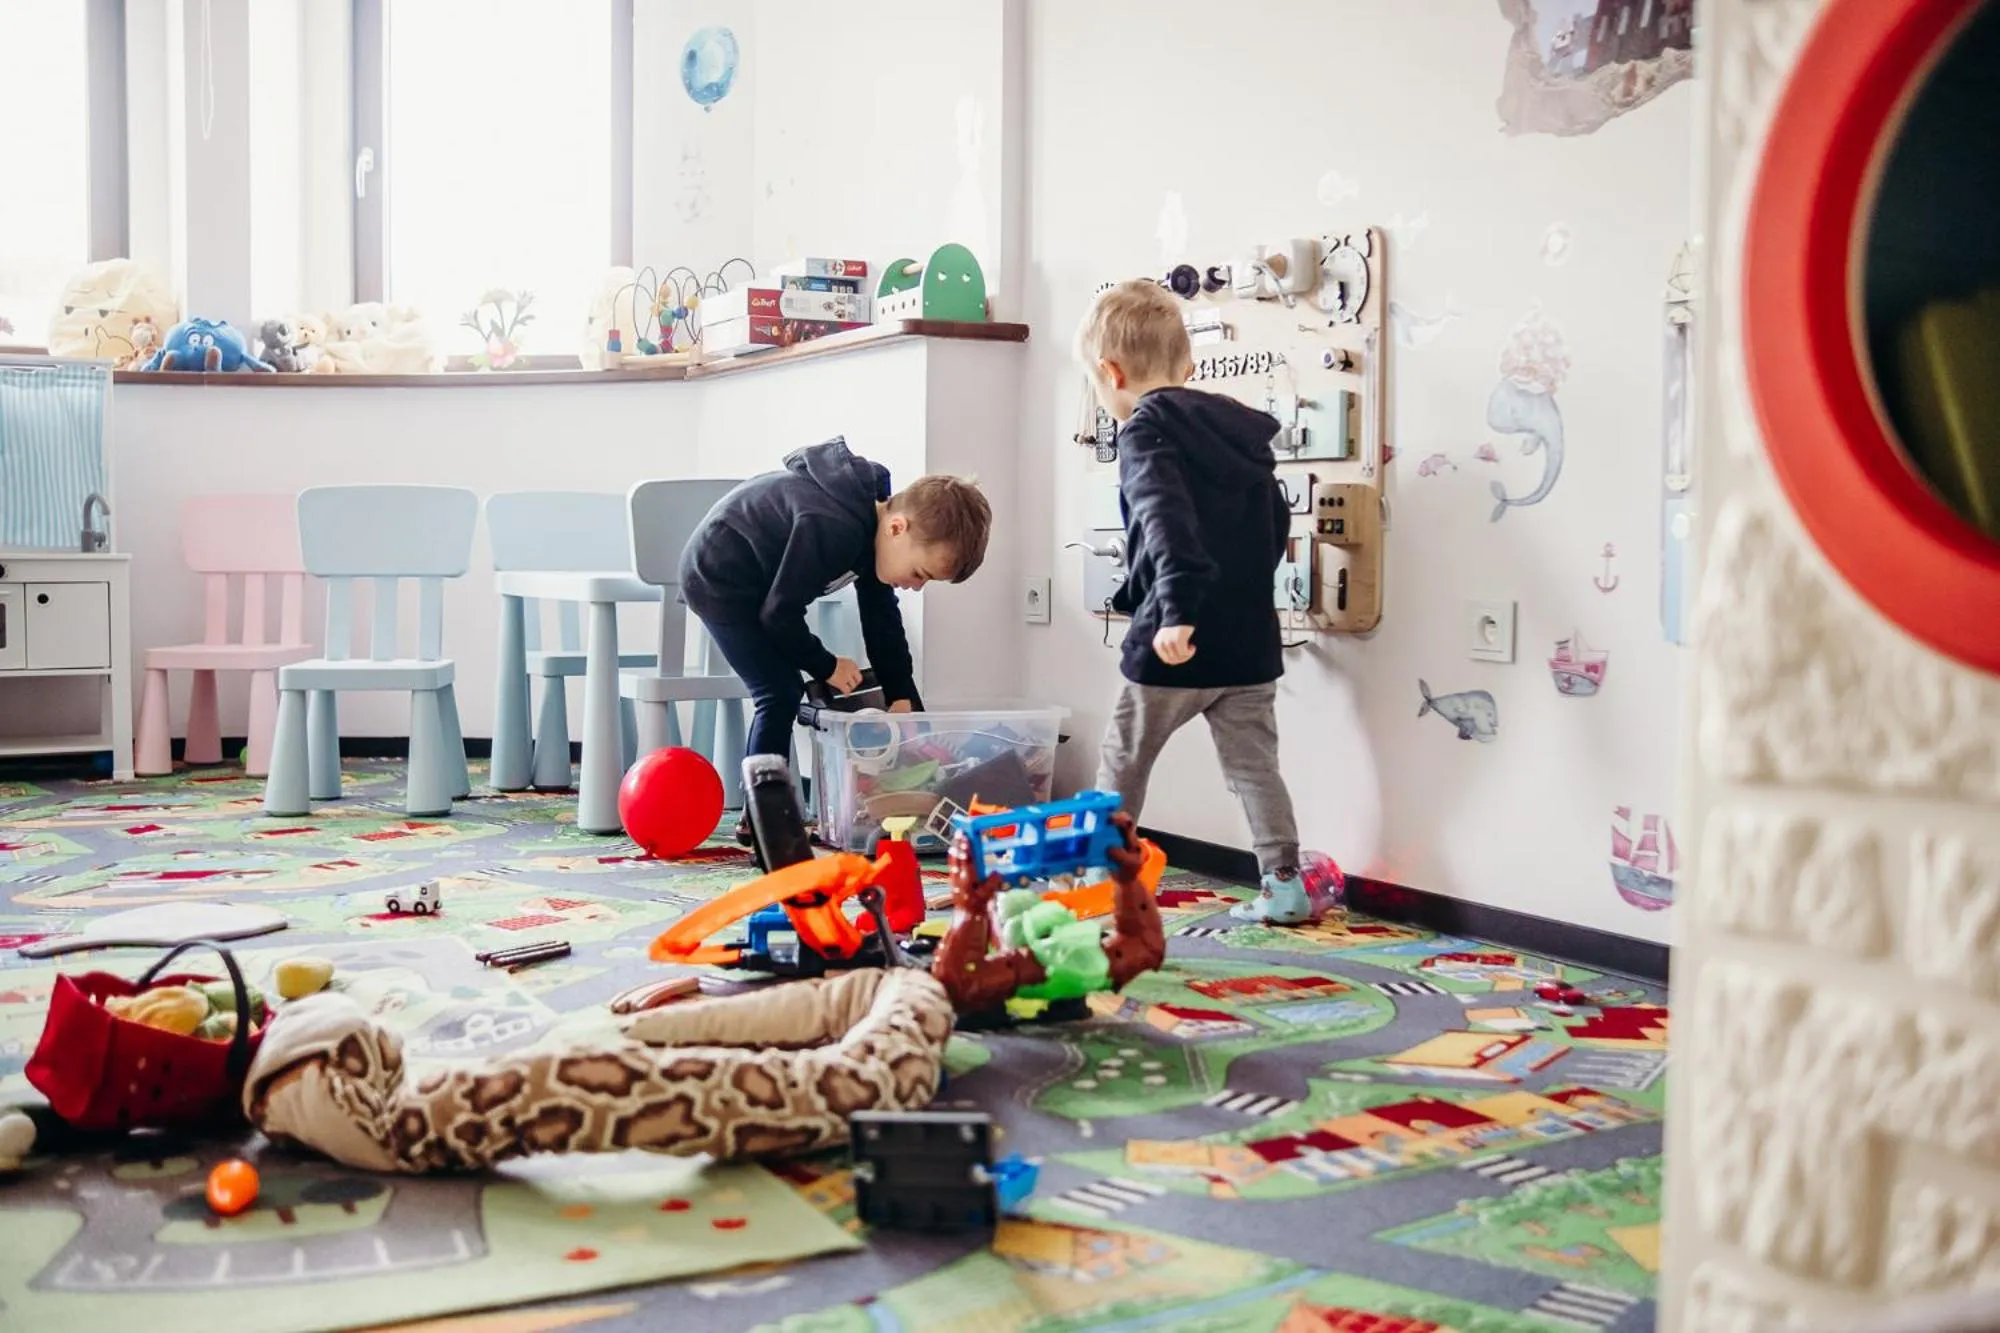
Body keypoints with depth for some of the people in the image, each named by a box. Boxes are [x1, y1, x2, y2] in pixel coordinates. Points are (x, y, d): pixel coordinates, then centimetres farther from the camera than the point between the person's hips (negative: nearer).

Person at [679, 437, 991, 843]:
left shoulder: (874, 527, -6)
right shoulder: (831, 528, -35)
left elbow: (882, 619, 2)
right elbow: (780, 613, -27)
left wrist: (902, 696, -3)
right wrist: (825, 666, -12)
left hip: (755, 584, 9)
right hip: (718, 579, -9)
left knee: (781, 693, 11)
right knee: (781, 691, -13)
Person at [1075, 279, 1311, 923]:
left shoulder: (1146, 433, -11)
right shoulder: (1244, 430, 12)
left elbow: (1168, 521, -27)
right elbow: (1278, 527, 19)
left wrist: (1177, 609, -35)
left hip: (1175, 647, -6)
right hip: (1252, 639, 7)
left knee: (1122, 763, 11)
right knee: (1252, 764, 12)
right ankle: (1285, 883, 10)